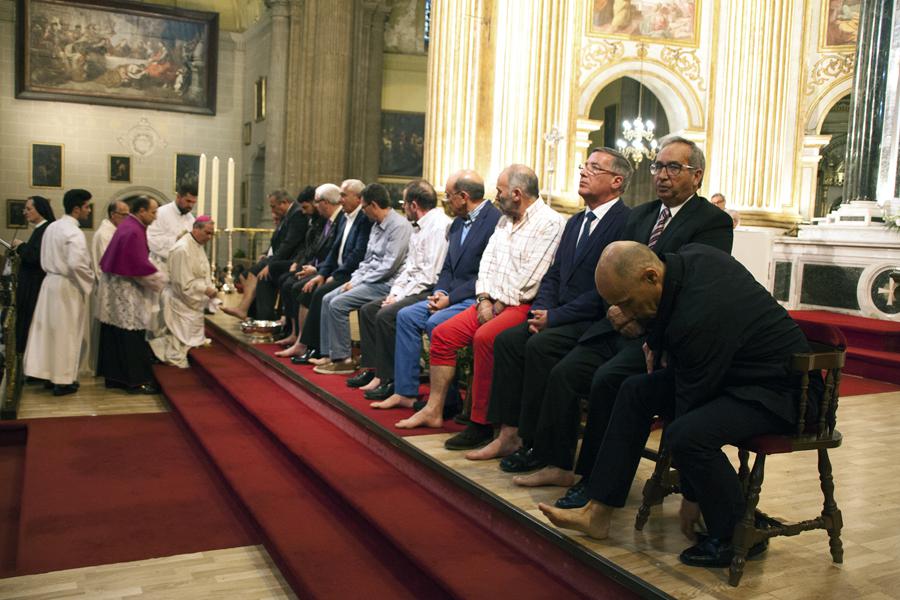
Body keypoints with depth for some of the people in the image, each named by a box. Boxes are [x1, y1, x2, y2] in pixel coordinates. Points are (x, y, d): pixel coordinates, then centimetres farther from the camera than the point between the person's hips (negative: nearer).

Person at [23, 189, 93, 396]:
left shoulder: (52, 227, 8)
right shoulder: (74, 233, -19)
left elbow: (45, 258, 14)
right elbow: (76, 264, -28)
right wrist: (89, 281, -13)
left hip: (50, 281, 8)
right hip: (68, 286, -8)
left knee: (49, 328, 14)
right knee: (66, 333, 1)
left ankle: (47, 371, 24)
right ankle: (63, 380, 9)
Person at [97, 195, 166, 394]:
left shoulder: (126, 226, 12)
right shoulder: (134, 232, -19)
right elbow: (141, 266, -21)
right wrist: (162, 279, -10)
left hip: (118, 289, 10)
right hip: (128, 293, -10)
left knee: (116, 336, 13)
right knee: (131, 338, -4)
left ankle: (115, 376, 20)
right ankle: (136, 380, 2)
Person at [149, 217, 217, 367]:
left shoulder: (198, 246, 9)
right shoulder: (182, 249, -22)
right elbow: (184, 283, -23)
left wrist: (209, 289, 3)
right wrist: (206, 290, -19)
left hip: (193, 304, 10)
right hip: (181, 304, -10)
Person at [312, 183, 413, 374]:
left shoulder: (399, 226, -16)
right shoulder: (377, 225, 15)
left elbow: (388, 266, -21)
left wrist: (359, 282, -15)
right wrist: (354, 279, 3)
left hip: (385, 283, -10)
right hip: (369, 279, 10)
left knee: (338, 304, -19)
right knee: (327, 299, 3)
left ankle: (342, 359, -10)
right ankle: (329, 354, 6)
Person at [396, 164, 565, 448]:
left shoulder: (550, 222, -9)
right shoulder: (505, 220, 19)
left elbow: (531, 278, -16)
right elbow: (488, 262, 15)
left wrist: (500, 305, -11)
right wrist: (484, 299, 0)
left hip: (523, 306, -9)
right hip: (493, 302, 9)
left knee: (484, 337, -33)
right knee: (442, 334, -2)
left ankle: (481, 424, -23)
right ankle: (434, 410, 6)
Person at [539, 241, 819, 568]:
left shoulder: (698, 318, -32)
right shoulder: (687, 256, -7)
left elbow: (693, 403, -24)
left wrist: (691, 497, -14)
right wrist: (658, 342, 5)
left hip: (780, 388, -10)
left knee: (686, 434, -33)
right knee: (636, 390, 5)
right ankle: (597, 513, 7)